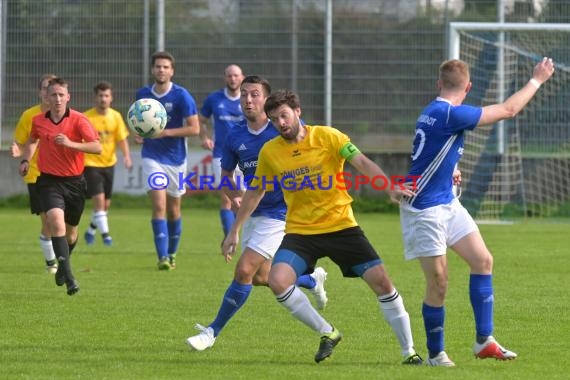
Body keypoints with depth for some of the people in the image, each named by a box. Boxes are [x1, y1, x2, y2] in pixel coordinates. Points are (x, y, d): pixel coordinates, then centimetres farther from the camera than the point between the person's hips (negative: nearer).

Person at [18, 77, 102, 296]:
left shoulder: (78, 120, -9)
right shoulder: (38, 121, 2)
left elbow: (97, 147, -19)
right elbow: (32, 140, 26)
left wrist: (71, 144, -30)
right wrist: (26, 160, 11)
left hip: (74, 182, 0)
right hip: (49, 181, 0)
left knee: (70, 230, 15)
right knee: (56, 222, -24)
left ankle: (63, 265, 46)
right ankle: (69, 277, -28)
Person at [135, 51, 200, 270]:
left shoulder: (181, 96, -10)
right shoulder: (143, 94, 1)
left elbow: (194, 128, -12)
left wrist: (166, 132, -21)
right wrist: (138, 134, -4)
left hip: (176, 159, 0)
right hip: (152, 157, 1)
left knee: (174, 209, 11)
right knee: (159, 205, -15)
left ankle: (172, 254, 30)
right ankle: (162, 257, -18)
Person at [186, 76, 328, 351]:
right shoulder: (235, 137, 1)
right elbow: (226, 174, 14)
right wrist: (235, 196, -7)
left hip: (278, 214, -7)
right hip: (252, 213, 7)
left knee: (244, 271, -14)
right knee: (260, 277, 16)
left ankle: (213, 331, -4)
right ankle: (313, 279, 42)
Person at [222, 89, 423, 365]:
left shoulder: (327, 137, -8)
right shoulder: (269, 152, 1)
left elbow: (361, 162, -19)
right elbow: (255, 192, 15)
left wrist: (390, 187, -36)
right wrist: (234, 231, 18)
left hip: (341, 225, -2)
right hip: (300, 231, 2)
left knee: (380, 280, -10)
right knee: (277, 280, -23)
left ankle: (409, 352, 5)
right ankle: (327, 333, -3)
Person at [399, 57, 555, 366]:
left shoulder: (434, 112, 8)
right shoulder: (449, 114, -22)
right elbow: (508, 110, -17)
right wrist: (537, 80, -8)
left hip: (447, 203, 10)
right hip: (424, 209, -10)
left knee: (482, 260, 4)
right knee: (438, 282, -5)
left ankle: (484, 341, 6)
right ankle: (435, 353, 8)